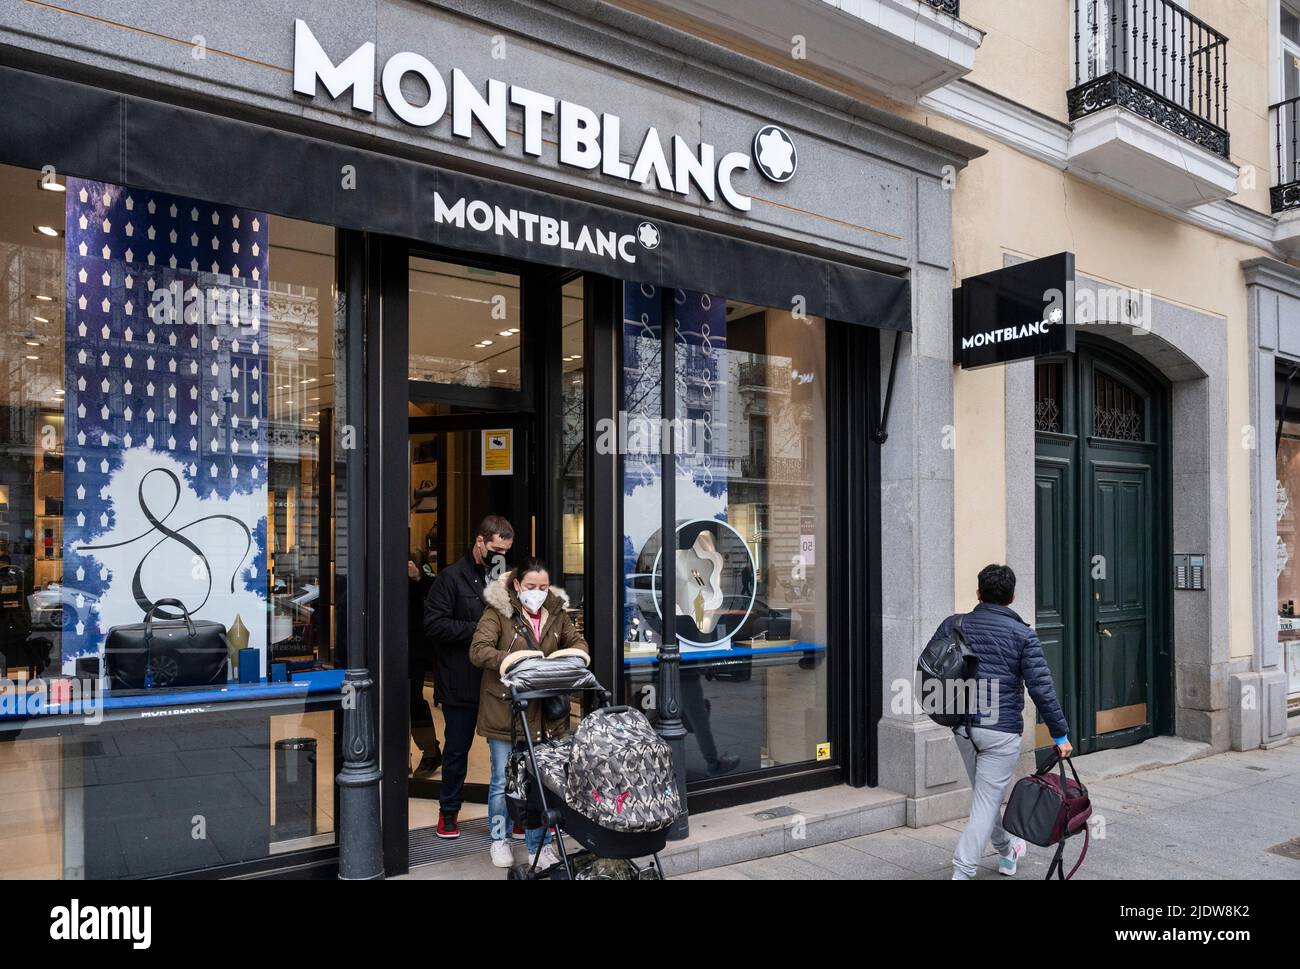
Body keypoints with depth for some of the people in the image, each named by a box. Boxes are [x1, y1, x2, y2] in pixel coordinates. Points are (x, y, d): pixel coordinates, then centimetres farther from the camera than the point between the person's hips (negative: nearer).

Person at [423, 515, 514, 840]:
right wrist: (479, 629, -18)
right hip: (461, 682, -4)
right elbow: (434, 624, -14)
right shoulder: (451, 578, -6)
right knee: (457, 749, 10)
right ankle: (449, 811, 27)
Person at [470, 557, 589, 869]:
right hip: (504, 707, -3)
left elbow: (577, 642, 13)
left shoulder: (557, 612, 8)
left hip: (544, 710, 3)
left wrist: (576, 654, -12)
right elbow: (478, 650, -15)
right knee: (503, 780, 9)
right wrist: (510, 660, -32)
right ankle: (500, 839, 30)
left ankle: (540, 845, 23)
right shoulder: (498, 612, -6)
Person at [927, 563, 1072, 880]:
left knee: (984, 794, 23)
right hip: (1002, 730, -4)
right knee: (986, 803, 0)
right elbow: (1041, 688, -10)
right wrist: (1061, 734, -2)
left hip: (963, 726, 4)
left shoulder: (953, 625, 1)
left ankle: (1007, 851, 45)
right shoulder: (1022, 634, -7)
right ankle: (961, 872, -7)